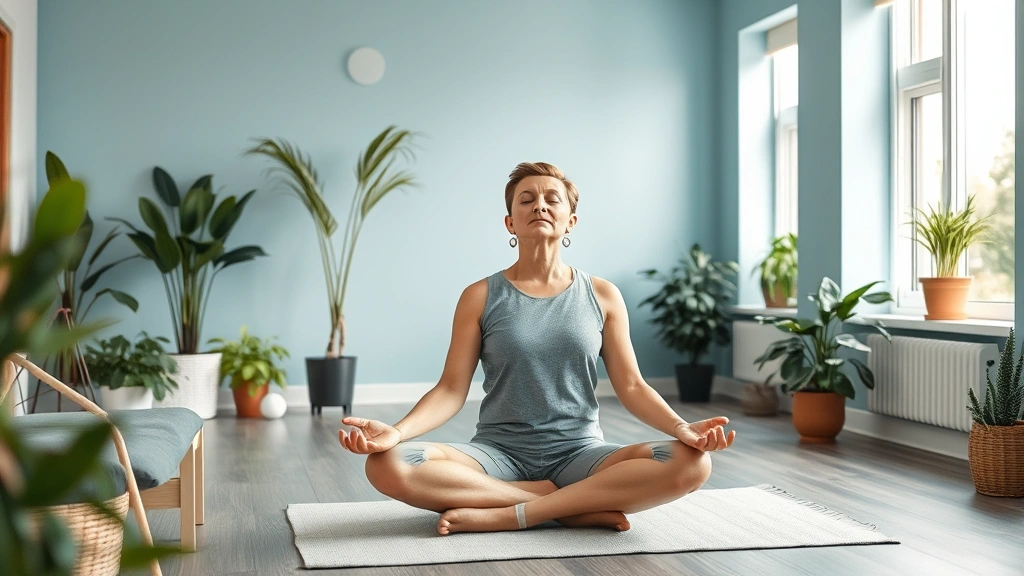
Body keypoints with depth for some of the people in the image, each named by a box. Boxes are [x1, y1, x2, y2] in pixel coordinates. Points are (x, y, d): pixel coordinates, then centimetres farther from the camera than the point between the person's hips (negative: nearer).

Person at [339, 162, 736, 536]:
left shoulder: (602, 296, 6)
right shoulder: (481, 297, 3)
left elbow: (631, 387, 3)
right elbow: (452, 389, -2)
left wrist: (681, 428, -17)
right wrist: (397, 431, -21)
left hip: (579, 453, 1)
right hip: (498, 454, 0)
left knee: (691, 463, -27)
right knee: (387, 466, -30)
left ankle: (507, 516, -23)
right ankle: (578, 506, -20)